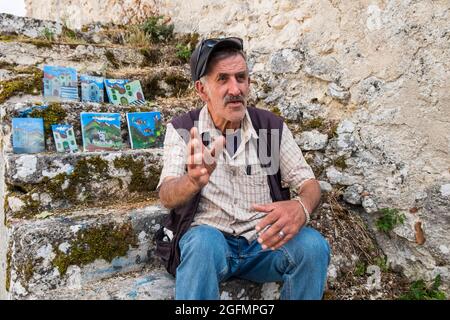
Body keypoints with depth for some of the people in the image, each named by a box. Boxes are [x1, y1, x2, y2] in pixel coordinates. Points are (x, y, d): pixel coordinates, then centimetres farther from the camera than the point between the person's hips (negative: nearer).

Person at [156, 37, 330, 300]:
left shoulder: (273, 126, 1)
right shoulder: (182, 130, -3)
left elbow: (309, 184, 0)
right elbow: (167, 197, -14)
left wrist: (301, 208, -26)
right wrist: (194, 181, -40)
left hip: (265, 239, 3)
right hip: (210, 238, -2)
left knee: (313, 245, -25)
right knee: (203, 242, -35)